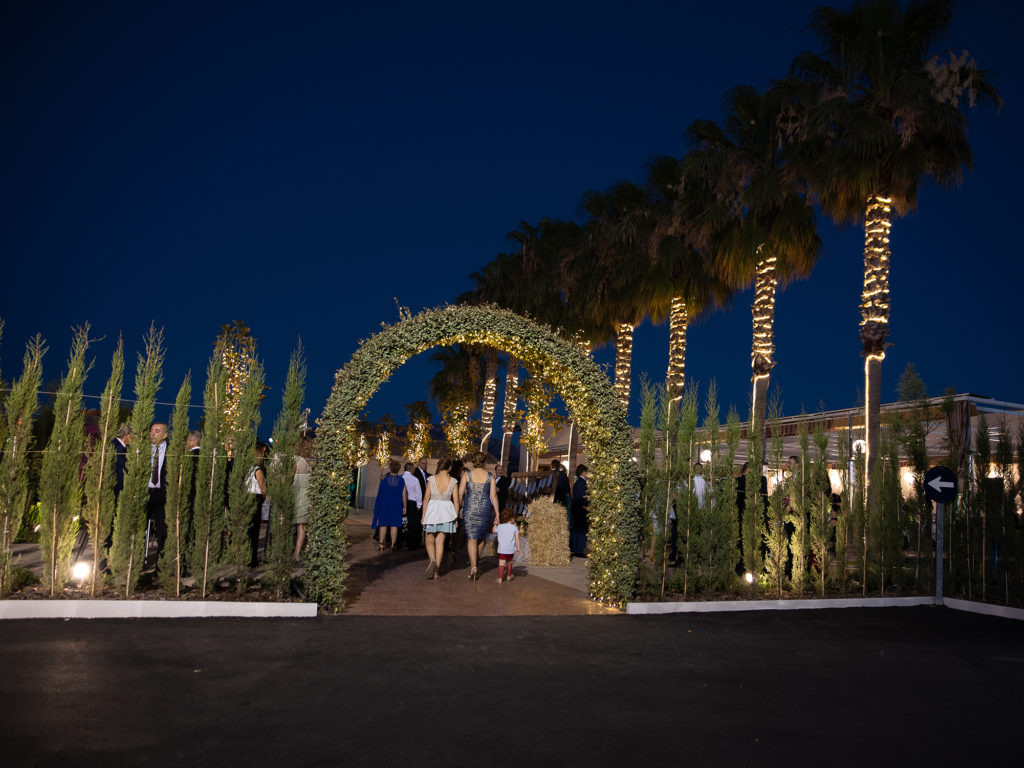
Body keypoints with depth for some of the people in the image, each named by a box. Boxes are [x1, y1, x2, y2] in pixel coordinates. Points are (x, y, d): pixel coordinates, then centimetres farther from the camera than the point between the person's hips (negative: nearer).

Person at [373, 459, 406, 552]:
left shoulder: (384, 479, -3)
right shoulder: (401, 480, -4)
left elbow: (379, 492, 1)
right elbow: (404, 495, -3)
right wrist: (404, 507, 4)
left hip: (384, 503, 0)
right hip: (396, 505, 0)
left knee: (383, 524, 8)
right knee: (394, 524, 4)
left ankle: (381, 544, 5)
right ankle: (393, 544, 2)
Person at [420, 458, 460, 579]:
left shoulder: (431, 479, -3)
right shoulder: (453, 481, 0)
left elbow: (426, 498, -3)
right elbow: (456, 501, 1)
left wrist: (423, 515, 4)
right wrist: (456, 517, 10)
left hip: (432, 510, -1)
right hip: (446, 512, 1)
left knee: (429, 541, 10)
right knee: (440, 542, 7)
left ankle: (432, 560, -18)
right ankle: (436, 571, 7)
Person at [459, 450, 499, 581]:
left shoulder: (466, 474, -1)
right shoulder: (490, 476, 1)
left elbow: (460, 493, -1)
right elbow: (493, 496, -2)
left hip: (470, 508, -1)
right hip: (485, 508, 1)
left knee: (472, 538, 0)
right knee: (481, 537, 18)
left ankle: (473, 567, -11)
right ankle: (475, 563, 28)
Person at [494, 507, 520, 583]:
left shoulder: (500, 526, 3)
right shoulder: (514, 527, -3)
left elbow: (494, 531, 22)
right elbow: (517, 538, -6)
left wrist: (495, 524, 35)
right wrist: (518, 548, -1)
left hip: (501, 550, 0)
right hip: (511, 550, 0)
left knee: (501, 563, -1)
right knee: (509, 562, 21)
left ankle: (500, 578, -7)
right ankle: (509, 576, 32)